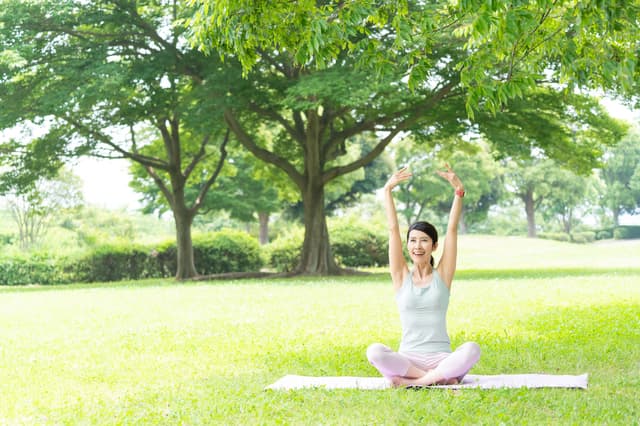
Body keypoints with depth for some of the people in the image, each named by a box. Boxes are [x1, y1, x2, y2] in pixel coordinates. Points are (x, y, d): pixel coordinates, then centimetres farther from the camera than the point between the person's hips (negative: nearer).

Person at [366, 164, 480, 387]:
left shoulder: (442, 275, 7)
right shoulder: (401, 276, 8)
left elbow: (452, 229, -1)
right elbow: (393, 229, 2)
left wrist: (458, 190, -9)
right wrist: (388, 190, -3)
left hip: (441, 358, 0)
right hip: (407, 358, 0)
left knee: (471, 349, -32)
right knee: (374, 351, -31)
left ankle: (412, 381, -25)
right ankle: (440, 378, -25)